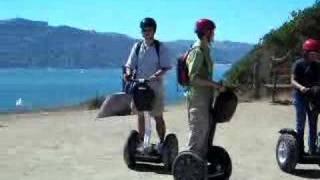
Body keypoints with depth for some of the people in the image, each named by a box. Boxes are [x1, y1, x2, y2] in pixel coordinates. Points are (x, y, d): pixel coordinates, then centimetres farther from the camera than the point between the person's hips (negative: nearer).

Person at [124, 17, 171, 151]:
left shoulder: (160, 48, -2)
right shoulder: (137, 47, 7)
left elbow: (165, 67, -8)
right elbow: (130, 65, 6)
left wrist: (157, 74, -26)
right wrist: (128, 73, -15)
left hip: (155, 86, -3)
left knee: (158, 116, 2)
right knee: (140, 115, 11)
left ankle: (161, 142, 11)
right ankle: (140, 141, 21)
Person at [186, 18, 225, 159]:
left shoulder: (205, 49, 13)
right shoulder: (197, 51, -15)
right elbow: (193, 78, -22)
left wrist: (215, 85, 8)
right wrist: (215, 85, -21)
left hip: (205, 97, 9)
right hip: (197, 98, -9)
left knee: (205, 130, 13)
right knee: (198, 131, -4)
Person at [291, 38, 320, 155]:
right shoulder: (299, 64, -8)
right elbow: (293, 81, -12)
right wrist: (301, 87, -31)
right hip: (301, 97, -6)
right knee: (301, 125, -3)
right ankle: (299, 150, 3)